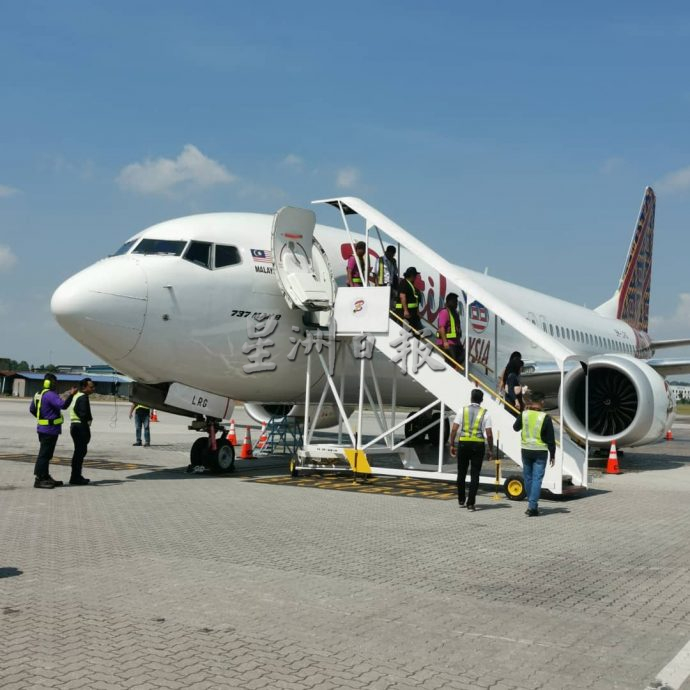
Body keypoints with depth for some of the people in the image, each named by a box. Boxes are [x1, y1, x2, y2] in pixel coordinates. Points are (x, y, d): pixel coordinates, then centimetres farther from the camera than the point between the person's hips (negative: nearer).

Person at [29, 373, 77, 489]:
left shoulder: (38, 394, 14)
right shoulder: (50, 395, -18)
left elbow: (32, 409, 24)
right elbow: (63, 405, -33)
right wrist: (70, 395, -41)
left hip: (43, 428, 10)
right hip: (50, 429, -10)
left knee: (46, 454, 17)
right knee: (44, 454, -7)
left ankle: (45, 477, 25)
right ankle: (39, 480, -4)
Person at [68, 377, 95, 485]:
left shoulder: (76, 396, 18)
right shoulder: (83, 398, -15)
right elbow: (84, 415, -22)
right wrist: (87, 431, -17)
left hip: (74, 425, 11)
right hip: (81, 426, -11)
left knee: (79, 452, 17)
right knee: (80, 452, -6)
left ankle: (77, 477, 25)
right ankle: (75, 478, -3)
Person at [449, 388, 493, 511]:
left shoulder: (463, 410, 2)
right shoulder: (485, 413, 0)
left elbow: (454, 429, -4)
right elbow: (489, 434, -5)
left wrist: (452, 445, 4)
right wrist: (490, 449, 5)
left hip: (463, 443, 1)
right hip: (478, 445, -1)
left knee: (461, 473, 15)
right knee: (474, 474, 3)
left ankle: (461, 500, 24)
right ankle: (470, 503, 0)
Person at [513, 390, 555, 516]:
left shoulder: (524, 414, -4)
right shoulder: (545, 417, -10)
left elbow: (516, 427, 15)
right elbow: (551, 439, -6)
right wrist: (552, 455, 3)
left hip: (526, 450, 3)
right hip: (540, 452, -3)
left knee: (528, 477, 15)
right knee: (537, 479, -1)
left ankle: (532, 504, 24)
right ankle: (532, 507, -6)